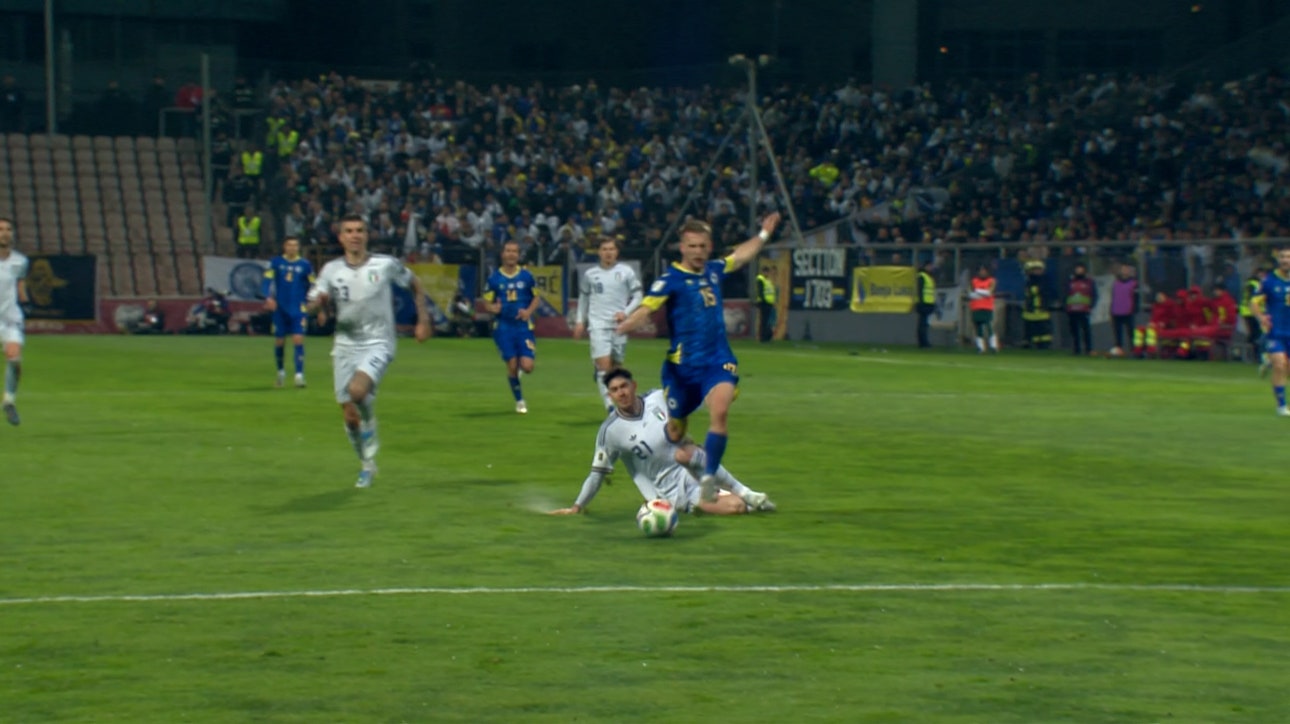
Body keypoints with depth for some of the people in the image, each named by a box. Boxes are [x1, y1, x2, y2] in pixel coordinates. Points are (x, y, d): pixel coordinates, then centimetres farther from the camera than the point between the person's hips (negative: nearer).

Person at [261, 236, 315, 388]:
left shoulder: (305, 265, 3)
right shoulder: (275, 263, 2)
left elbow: (312, 285, 11)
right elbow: (266, 281, -4)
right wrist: (268, 297, -19)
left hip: (298, 309, -1)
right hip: (280, 309, 1)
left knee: (298, 339, -12)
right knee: (279, 342, 7)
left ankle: (299, 375, -13)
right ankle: (281, 372, 28)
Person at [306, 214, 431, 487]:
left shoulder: (386, 265, -4)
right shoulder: (332, 270, 1)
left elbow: (415, 284, 11)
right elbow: (313, 303, -2)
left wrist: (423, 319, 5)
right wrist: (317, 304, -26)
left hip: (378, 344, -3)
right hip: (345, 346, 3)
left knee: (357, 389, -31)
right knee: (349, 416, 4)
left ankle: (370, 428, -1)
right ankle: (367, 465, 26)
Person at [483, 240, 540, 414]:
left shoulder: (526, 276, 0)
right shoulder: (494, 278, 0)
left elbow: (536, 298, 9)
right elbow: (487, 302, 5)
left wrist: (529, 311, -10)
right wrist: (493, 308, -18)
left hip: (524, 326, 0)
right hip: (503, 327, 0)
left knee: (527, 367, -11)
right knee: (512, 366, -5)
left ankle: (520, 367, 29)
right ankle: (519, 400, 16)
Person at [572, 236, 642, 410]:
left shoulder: (626, 272, 3)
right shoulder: (590, 274, 7)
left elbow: (637, 297, 4)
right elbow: (583, 298, 19)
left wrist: (626, 312, -12)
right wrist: (580, 321, 12)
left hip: (619, 325, 1)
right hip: (598, 325, -1)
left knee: (616, 366, 7)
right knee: (604, 365, -15)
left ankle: (618, 401, 22)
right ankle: (609, 403, -20)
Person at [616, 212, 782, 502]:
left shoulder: (714, 270, 9)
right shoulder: (671, 279, -9)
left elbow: (740, 255, 30)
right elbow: (647, 306, -24)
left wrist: (764, 235, 41)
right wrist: (629, 322, -44)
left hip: (718, 361, 3)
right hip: (682, 366, -3)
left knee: (720, 411, -25)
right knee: (675, 431, 8)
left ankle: (708, 477, -18)